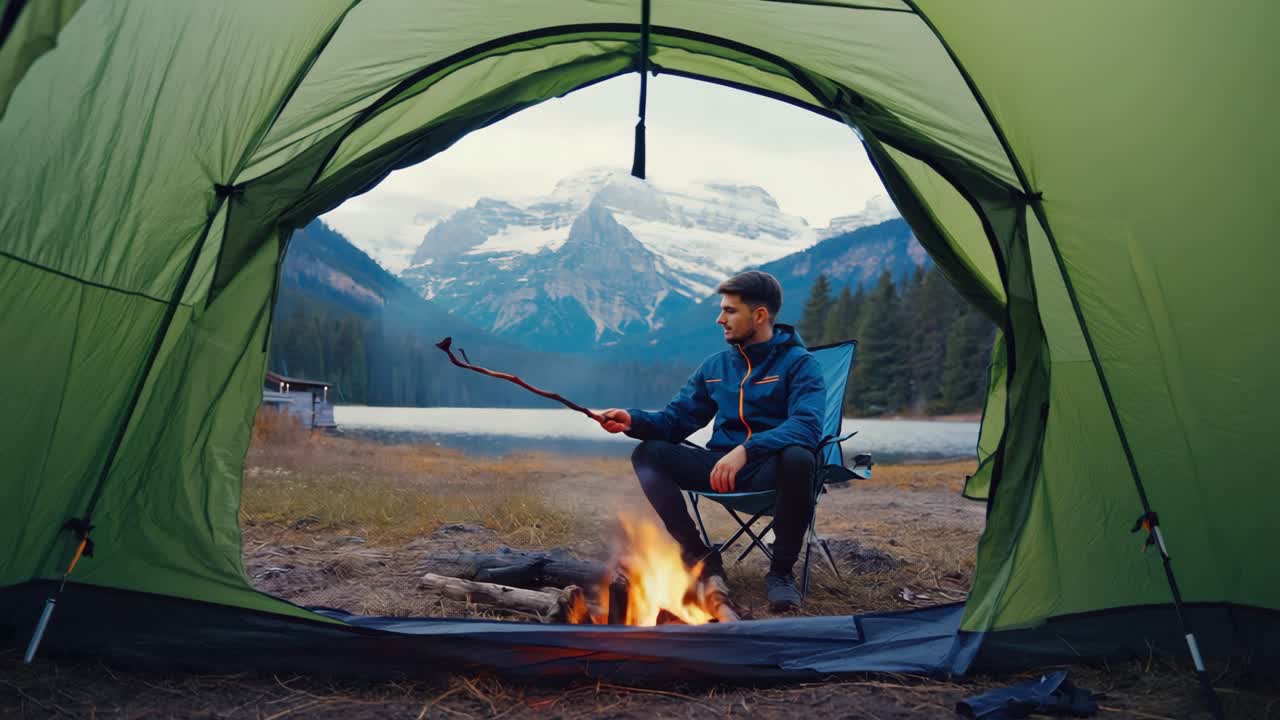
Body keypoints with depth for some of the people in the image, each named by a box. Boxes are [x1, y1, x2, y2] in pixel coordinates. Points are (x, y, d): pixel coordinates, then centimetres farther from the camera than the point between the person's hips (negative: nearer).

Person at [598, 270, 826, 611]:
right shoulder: (715, 366, 11)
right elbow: (675, 419, 11)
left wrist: (746, 449, -37)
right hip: (721, 467, 5)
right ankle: (701, 557, -8)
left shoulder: (799, 363, -6)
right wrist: (634, 420, -10)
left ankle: (781, 570, -15)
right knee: (648, 453, -13)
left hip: (771, 470, -4)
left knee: (798, 458, -38)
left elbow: (807, 425, -23)